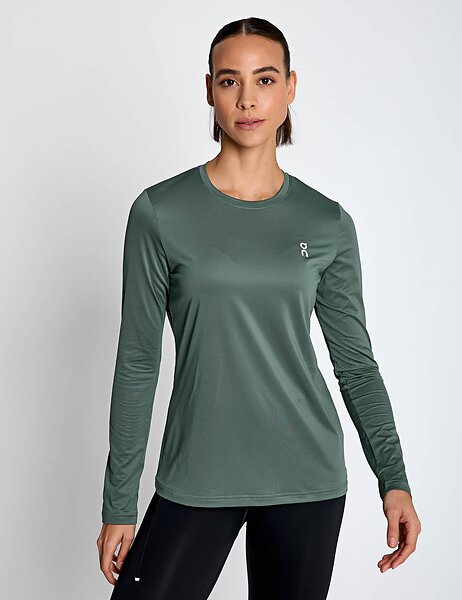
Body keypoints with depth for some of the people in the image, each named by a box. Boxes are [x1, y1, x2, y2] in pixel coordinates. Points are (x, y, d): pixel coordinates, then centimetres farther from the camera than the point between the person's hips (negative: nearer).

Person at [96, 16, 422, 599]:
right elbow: (137, 361, -1)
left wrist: (393, 479, -2)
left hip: (309, 481, 2)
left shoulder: (328, 223, 2)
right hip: (196, 480, -1)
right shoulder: (160, 213, -3)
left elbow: (356, 361, 7)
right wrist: (119, 505, -1)